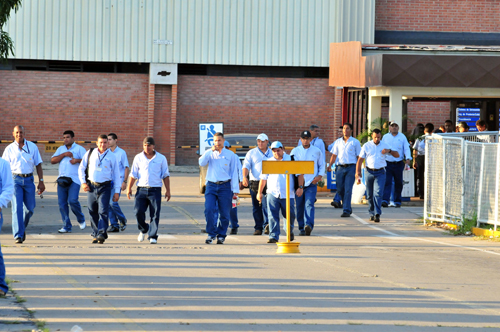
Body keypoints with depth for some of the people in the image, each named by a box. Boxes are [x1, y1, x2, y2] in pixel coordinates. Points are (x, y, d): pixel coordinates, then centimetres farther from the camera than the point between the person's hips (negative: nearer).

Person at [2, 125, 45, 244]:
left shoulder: (32, 147, 8)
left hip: (29, 180, 2)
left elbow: (38, 165, 10)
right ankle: (18, 235, -14)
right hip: (15, 179, -2)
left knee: (30, 208, 5)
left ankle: (22, 228, 32)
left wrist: (41, 181, 3)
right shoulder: (9, 149, 4)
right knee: (17, 207, -12)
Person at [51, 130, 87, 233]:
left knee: (73, 201, -17)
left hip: (74, 180, -5)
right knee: (62, 202, -1)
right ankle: (66, 226, 5)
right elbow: (52, 160, 8)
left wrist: (78, 160, -17)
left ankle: (81, 220, 8)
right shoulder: (61, 149, 19)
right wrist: (64, 154, -3)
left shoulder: (79, 149, 7)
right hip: (62, 180, 5)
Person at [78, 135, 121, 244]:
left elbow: (116, 174, 7)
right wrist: (83, 182, 3)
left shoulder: (111, 157, 3)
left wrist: (117, 192, 3)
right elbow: (81, 168, 15)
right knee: (93, 212, 5)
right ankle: (95, 234, 14)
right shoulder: (90, 154, 7)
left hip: (105, 187, -2)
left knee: (103, 211, -13)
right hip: (91, 186, 2)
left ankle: (101, 234, -18)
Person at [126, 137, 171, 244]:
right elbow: (133, 174, 10)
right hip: (141, 189, 1)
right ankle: (143, 229, 17)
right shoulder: (138, 158, 9)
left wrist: (168, 190, 4)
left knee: (155, 214, -6)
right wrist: (129, 188, 3)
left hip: (155, 190, -1)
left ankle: (153, 236, 1)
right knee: (138, 211, -10)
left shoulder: (161, 158, 7)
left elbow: (165, 175, 9)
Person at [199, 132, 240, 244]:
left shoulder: (230, 155, 6)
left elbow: (234, 173, 5)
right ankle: (211, 234, -1)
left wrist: (235, 191, 1)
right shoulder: (209, 153, 9)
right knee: (209, 210, -12)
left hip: (225, 186, 0)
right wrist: (211, 151, -14)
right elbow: (201, 163, -9)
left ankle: (221, 235, 15)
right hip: (211, 185, 1)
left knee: (225, 213, 1)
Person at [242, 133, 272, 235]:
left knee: (266, 204, -15)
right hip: (254, 183, 1)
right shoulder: (251, 153, 10)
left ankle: (267, 225, -15)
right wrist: (244, 177, -18)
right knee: (256, 207, 2)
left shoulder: (272, 153, 12)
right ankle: (258, 228, 8)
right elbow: (246, 166, 1)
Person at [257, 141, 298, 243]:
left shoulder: (291, 160, 6)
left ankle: (290, 232, 33)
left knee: (289, 215, 7)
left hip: (287, 194, -1)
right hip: (272, 193, 1)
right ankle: (273, 236, -6)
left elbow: (300, 174, 6)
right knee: (273, 216, -7)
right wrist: (260, 192, 15)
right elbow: (263, 178, 16)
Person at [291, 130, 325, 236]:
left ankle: (309, 225, -31)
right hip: (298, 183, 2)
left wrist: (319, 176, -1)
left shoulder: (317, 151, 9)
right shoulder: (295, 151, 8)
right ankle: (302, 228, 14)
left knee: (309, 204, -17)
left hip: (311, 183, -1)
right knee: (300, 206, 3)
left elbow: (322, 165, 18)